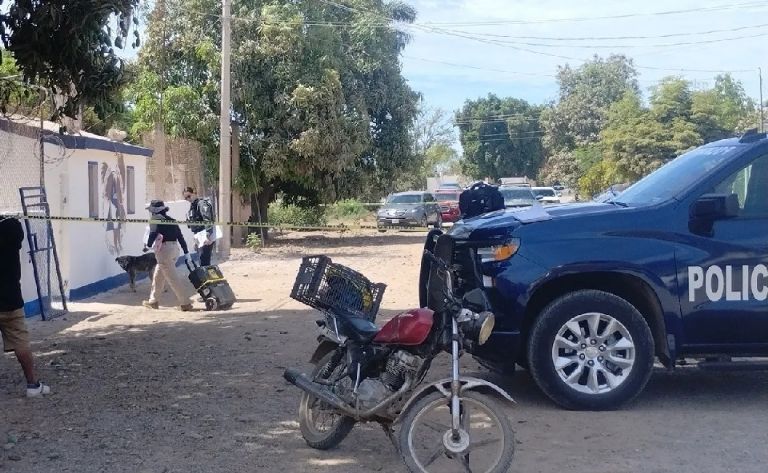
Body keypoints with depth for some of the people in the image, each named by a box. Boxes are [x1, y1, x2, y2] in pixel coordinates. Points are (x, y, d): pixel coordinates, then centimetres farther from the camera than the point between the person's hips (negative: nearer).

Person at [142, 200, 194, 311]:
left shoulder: (156, 220, -4)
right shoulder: (172, 221, 16)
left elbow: (153, 234, -16)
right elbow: (180, 237, 14)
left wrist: (148, 245, 1)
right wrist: (186, 252, 15)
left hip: (164, 250, -8)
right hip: (174, 248, 8)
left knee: (173, 278, -6)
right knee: (158, 276, 20)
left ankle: (185, 303, -7)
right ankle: (153, 301, 28)